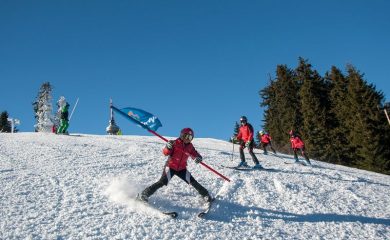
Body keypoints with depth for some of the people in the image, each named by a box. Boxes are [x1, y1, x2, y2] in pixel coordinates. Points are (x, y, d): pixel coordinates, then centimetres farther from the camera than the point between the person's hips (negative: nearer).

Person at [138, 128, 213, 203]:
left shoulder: (190, 146, 2)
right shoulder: (175, 143, -13)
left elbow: (195, 154, -5)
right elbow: (165, 153, -20)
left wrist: (198, 158, -29)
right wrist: (168, 147, -43)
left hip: (182, 169, 4)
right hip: (170, 167, -4)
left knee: (194, 183, -4)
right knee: (162, 182, -18)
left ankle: (206, 195, 11)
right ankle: (144, 194, -12)